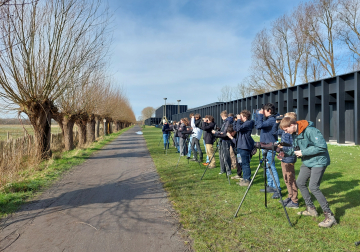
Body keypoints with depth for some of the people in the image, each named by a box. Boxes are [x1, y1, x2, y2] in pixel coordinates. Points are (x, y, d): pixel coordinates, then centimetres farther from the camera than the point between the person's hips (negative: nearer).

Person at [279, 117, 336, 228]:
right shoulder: (294, 133, 3)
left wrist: (303, 152, -24)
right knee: (300, 182, 12)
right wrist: (285, 151, -6)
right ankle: (311, 209, 27)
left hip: (318, 161, -9)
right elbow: (295, 148, 12)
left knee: (313, 187, -16)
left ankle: (329, 216, -5)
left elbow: (322, 147, -27)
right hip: (307, 162, 10)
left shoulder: (310, 131, -25)